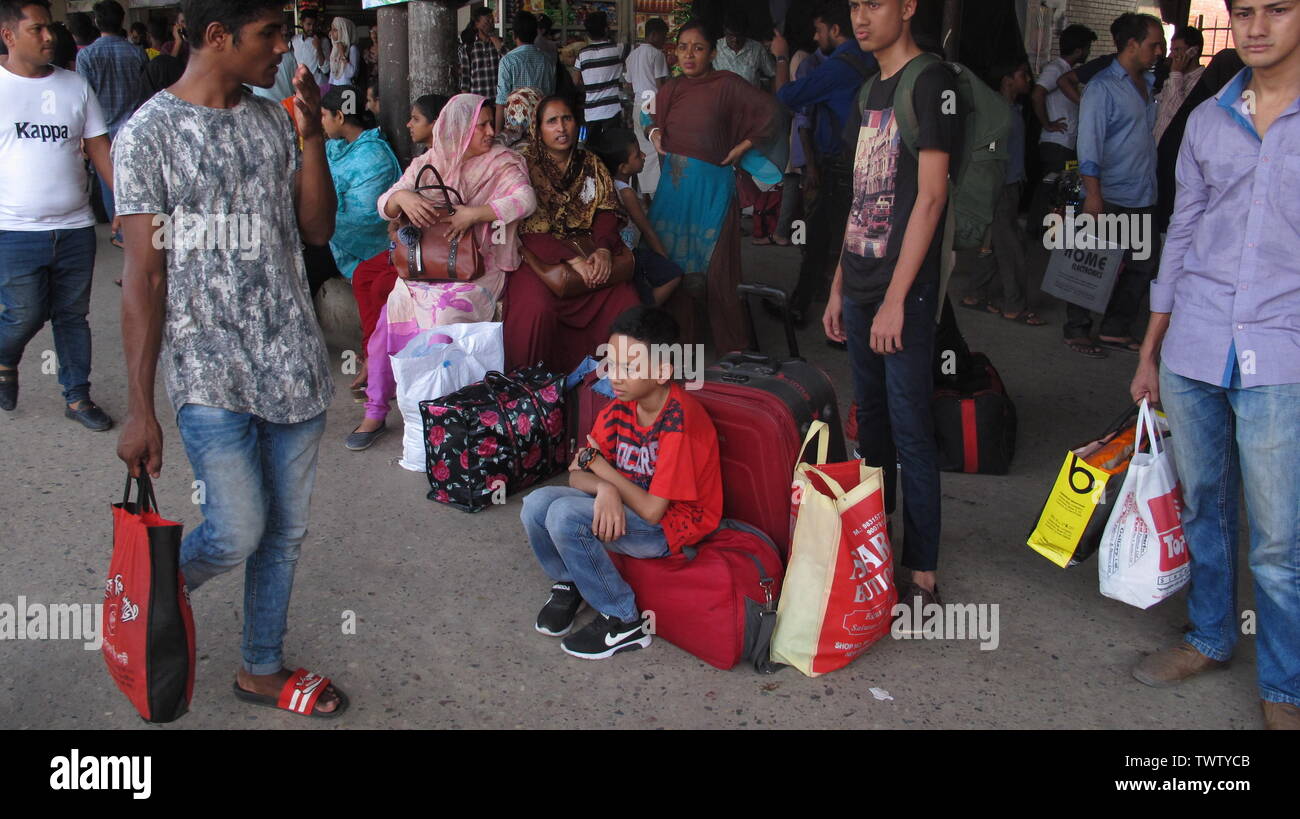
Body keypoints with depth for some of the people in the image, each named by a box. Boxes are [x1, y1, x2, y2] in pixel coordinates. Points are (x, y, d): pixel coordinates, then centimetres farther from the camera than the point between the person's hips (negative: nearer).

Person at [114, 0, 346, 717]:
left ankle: (261, 669, 29)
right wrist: (139, 410, -11)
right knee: (236, 535, -6)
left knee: (286, 529, 11)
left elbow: (318, 230, 9)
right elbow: (144, 278, -10)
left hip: (293, 363, 6)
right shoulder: (147, 134, -9)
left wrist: (312, 134, -5)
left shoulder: (274, 120, 8)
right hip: (210, 377, -5)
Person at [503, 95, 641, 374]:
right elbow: (528, 229, -14)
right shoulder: (526, 167, -5)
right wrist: (572, 259, -25)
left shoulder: (591, 164, 11)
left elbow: (607, 212, 3)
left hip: (587, 251, 5)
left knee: (625, 299, -17)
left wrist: (604, 248, -19)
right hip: (539, 256, -4)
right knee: (538, 308, -32)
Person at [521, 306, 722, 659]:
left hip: (673, 525, -7)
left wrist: (598, 464, -13)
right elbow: (577, 476, 0)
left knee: (565, 515, -25)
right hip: (623, 507, 7)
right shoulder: (620, 407, -2)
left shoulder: (678, 420, -26)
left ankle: (624, 623, -9)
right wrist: (605, 488, -25)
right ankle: (569, 584, 17)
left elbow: (652, 510, -25)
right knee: (537, 504, -13)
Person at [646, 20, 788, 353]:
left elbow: (771, 111, -12)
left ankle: (732, 346, 10)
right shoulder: (671, 88, 9)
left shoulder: (726, 85, -10)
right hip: (673, 183, 6)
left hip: (710, 186, -6)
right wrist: (654, 133, 7)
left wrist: (742, 148, -10)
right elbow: (655, 119, 28)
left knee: (716, 270, -2)